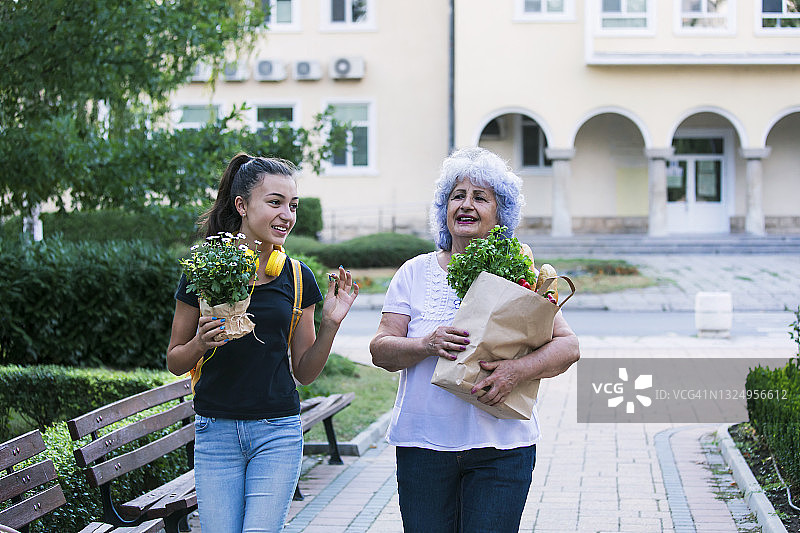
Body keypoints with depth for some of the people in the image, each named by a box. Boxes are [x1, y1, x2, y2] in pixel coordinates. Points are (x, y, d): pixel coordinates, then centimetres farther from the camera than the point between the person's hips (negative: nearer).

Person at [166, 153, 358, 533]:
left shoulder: (297, 278, 4)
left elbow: (304, 372, 9)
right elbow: (174, 362, 6)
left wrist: (330, 324, -6)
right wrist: (200, 344, -15)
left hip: (278, 432, 1)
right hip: (216, 431, -1)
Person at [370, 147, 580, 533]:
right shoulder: (415, 273, 7)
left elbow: (568, 346, -2)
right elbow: (380, 350, 2)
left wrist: (517, 370, -20)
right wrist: (427, 345, -18)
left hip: (501, 447, -1)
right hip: (423, 443, 1)